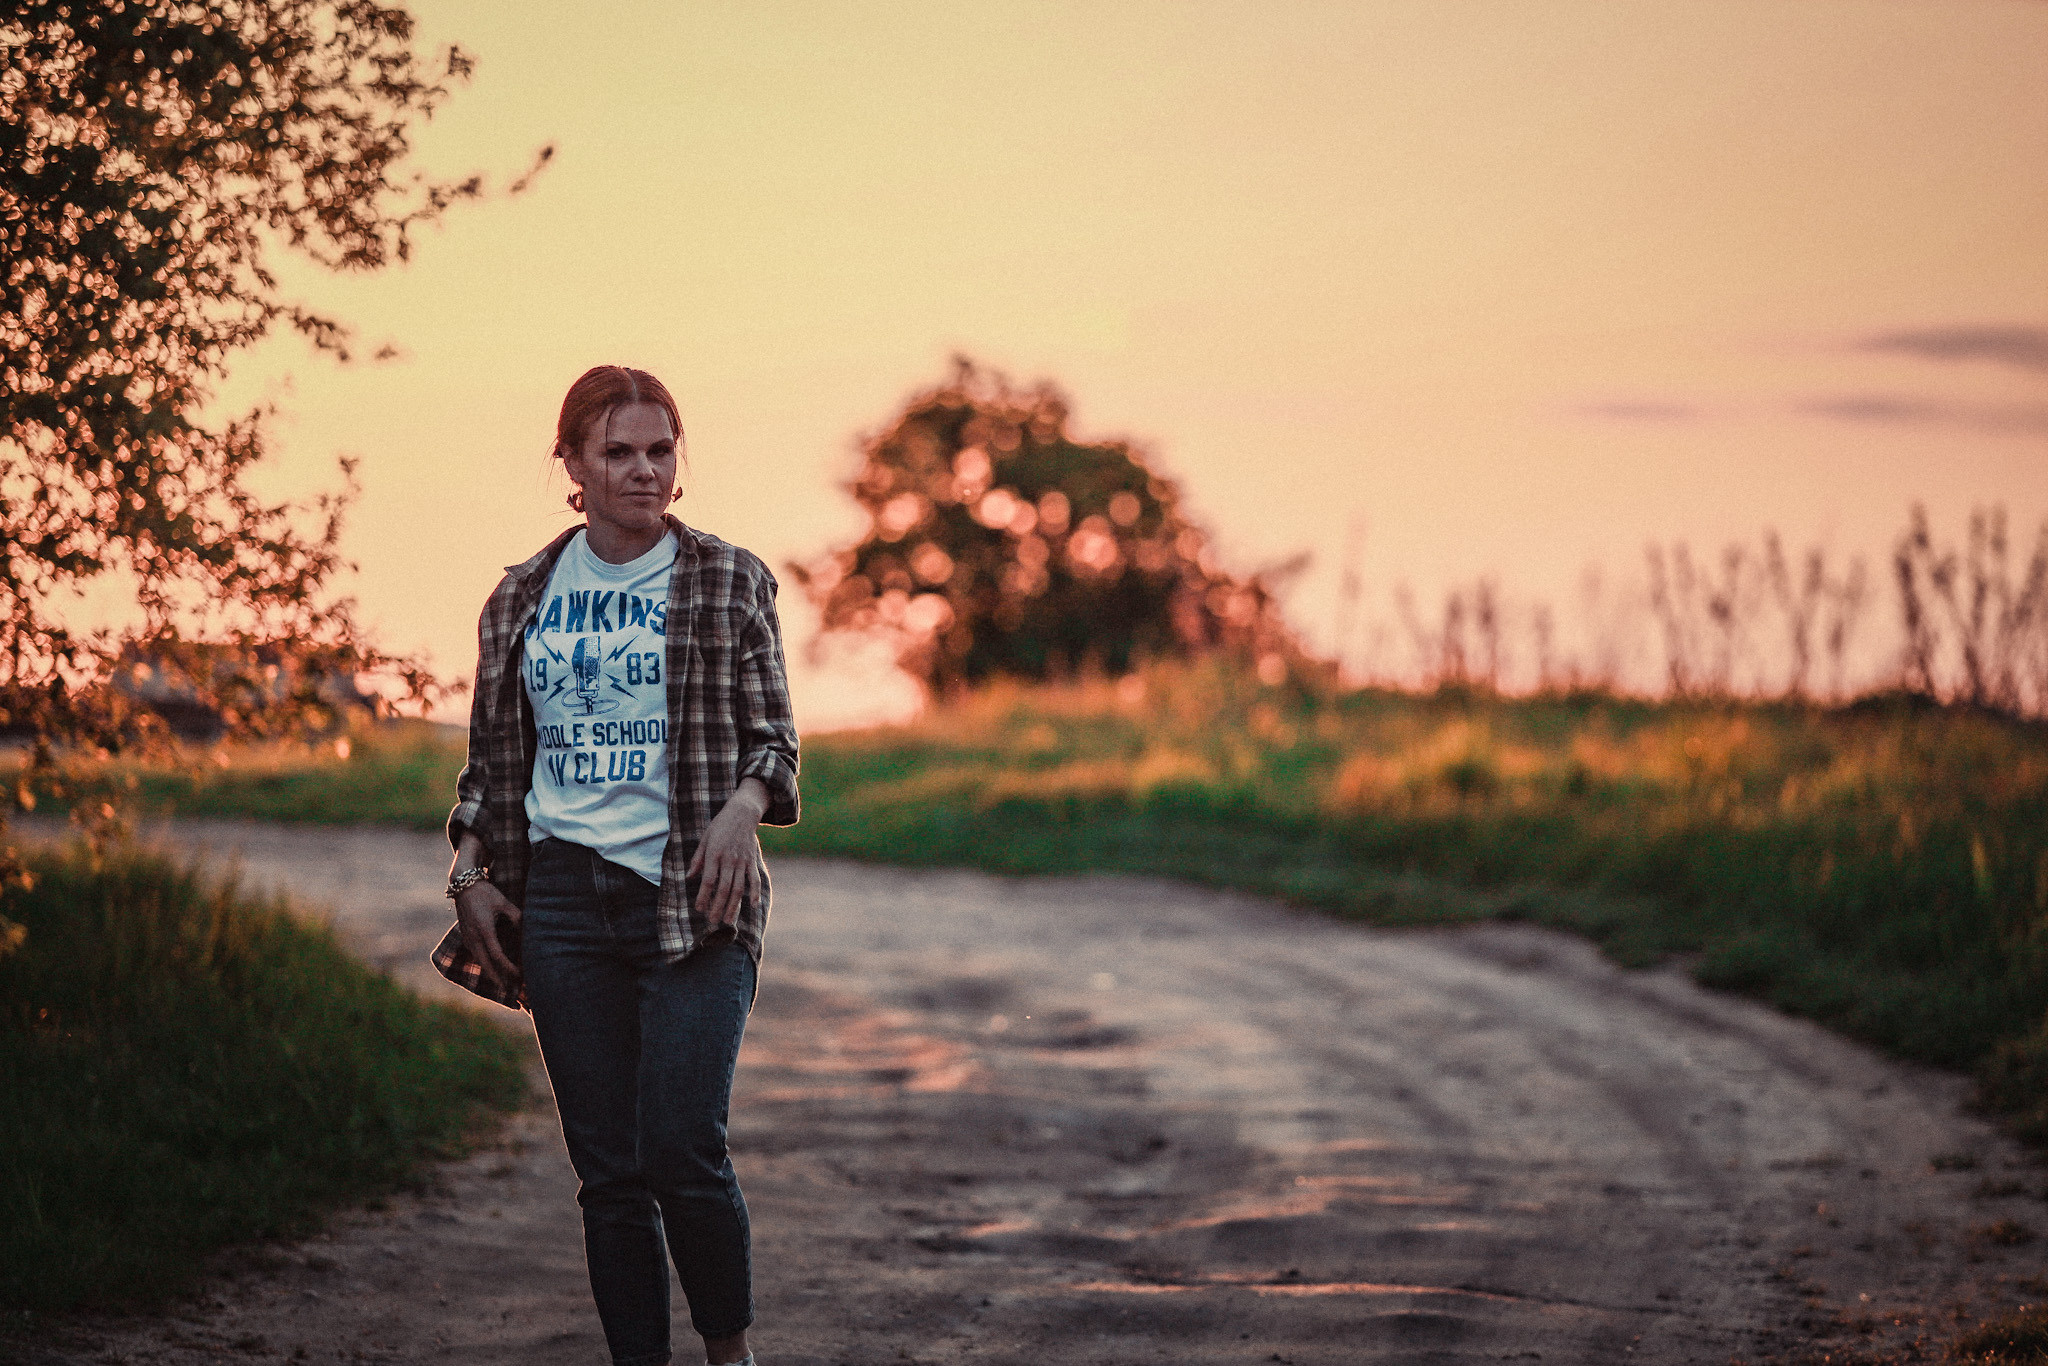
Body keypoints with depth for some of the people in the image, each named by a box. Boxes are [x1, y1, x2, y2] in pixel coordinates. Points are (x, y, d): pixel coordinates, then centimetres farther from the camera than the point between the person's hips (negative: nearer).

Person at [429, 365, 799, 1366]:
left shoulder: (728, 583, 4)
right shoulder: (524, 597, 12)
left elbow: (771, 735, 4)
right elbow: (492, 755, 18)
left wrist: (742, 807, -17)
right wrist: (472, 873, 6)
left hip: (692, 897, -3)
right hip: (563, 898, 3)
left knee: (683, 1151, -13)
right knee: (608, 1169, 3)